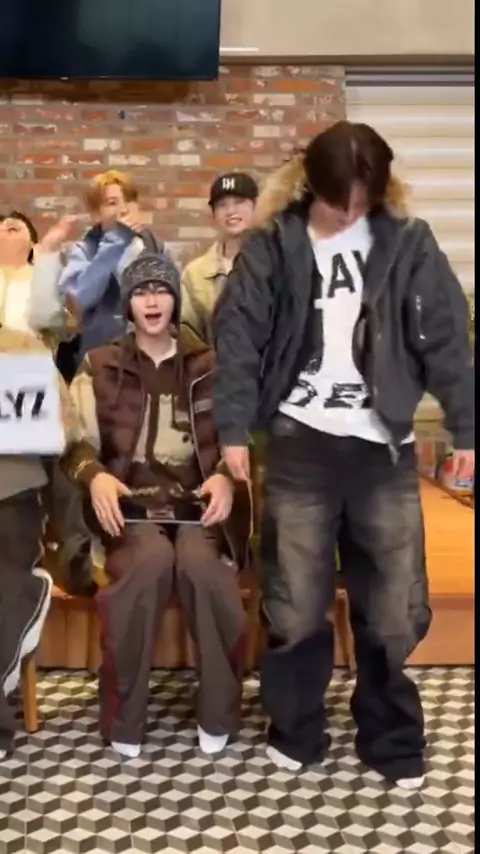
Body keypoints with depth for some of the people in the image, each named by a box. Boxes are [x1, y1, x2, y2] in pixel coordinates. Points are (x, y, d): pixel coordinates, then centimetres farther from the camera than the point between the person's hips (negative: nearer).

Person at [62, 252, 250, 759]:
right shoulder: (99, 368, 13)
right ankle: (122, 717, -19)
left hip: (196, 501, 1)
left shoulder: (209, 366, 13)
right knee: (152, 559, -35)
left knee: (199, 562, -34)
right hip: (130, 502, 0)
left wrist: (227, 476, -14)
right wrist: (95, 476, -15)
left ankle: (218, 713, -13)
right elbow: (75, 442, 7)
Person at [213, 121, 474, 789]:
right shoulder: (272, 246, 2)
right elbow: (237, 336, 0)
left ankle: (392, 741, 24)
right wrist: (233, 428, -6)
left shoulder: (407, 242, 4)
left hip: (383, 446, 1)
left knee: (393, 603, 6)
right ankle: (295, 733, 25)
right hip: (299, 445, -1)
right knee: (296, 602, 6)